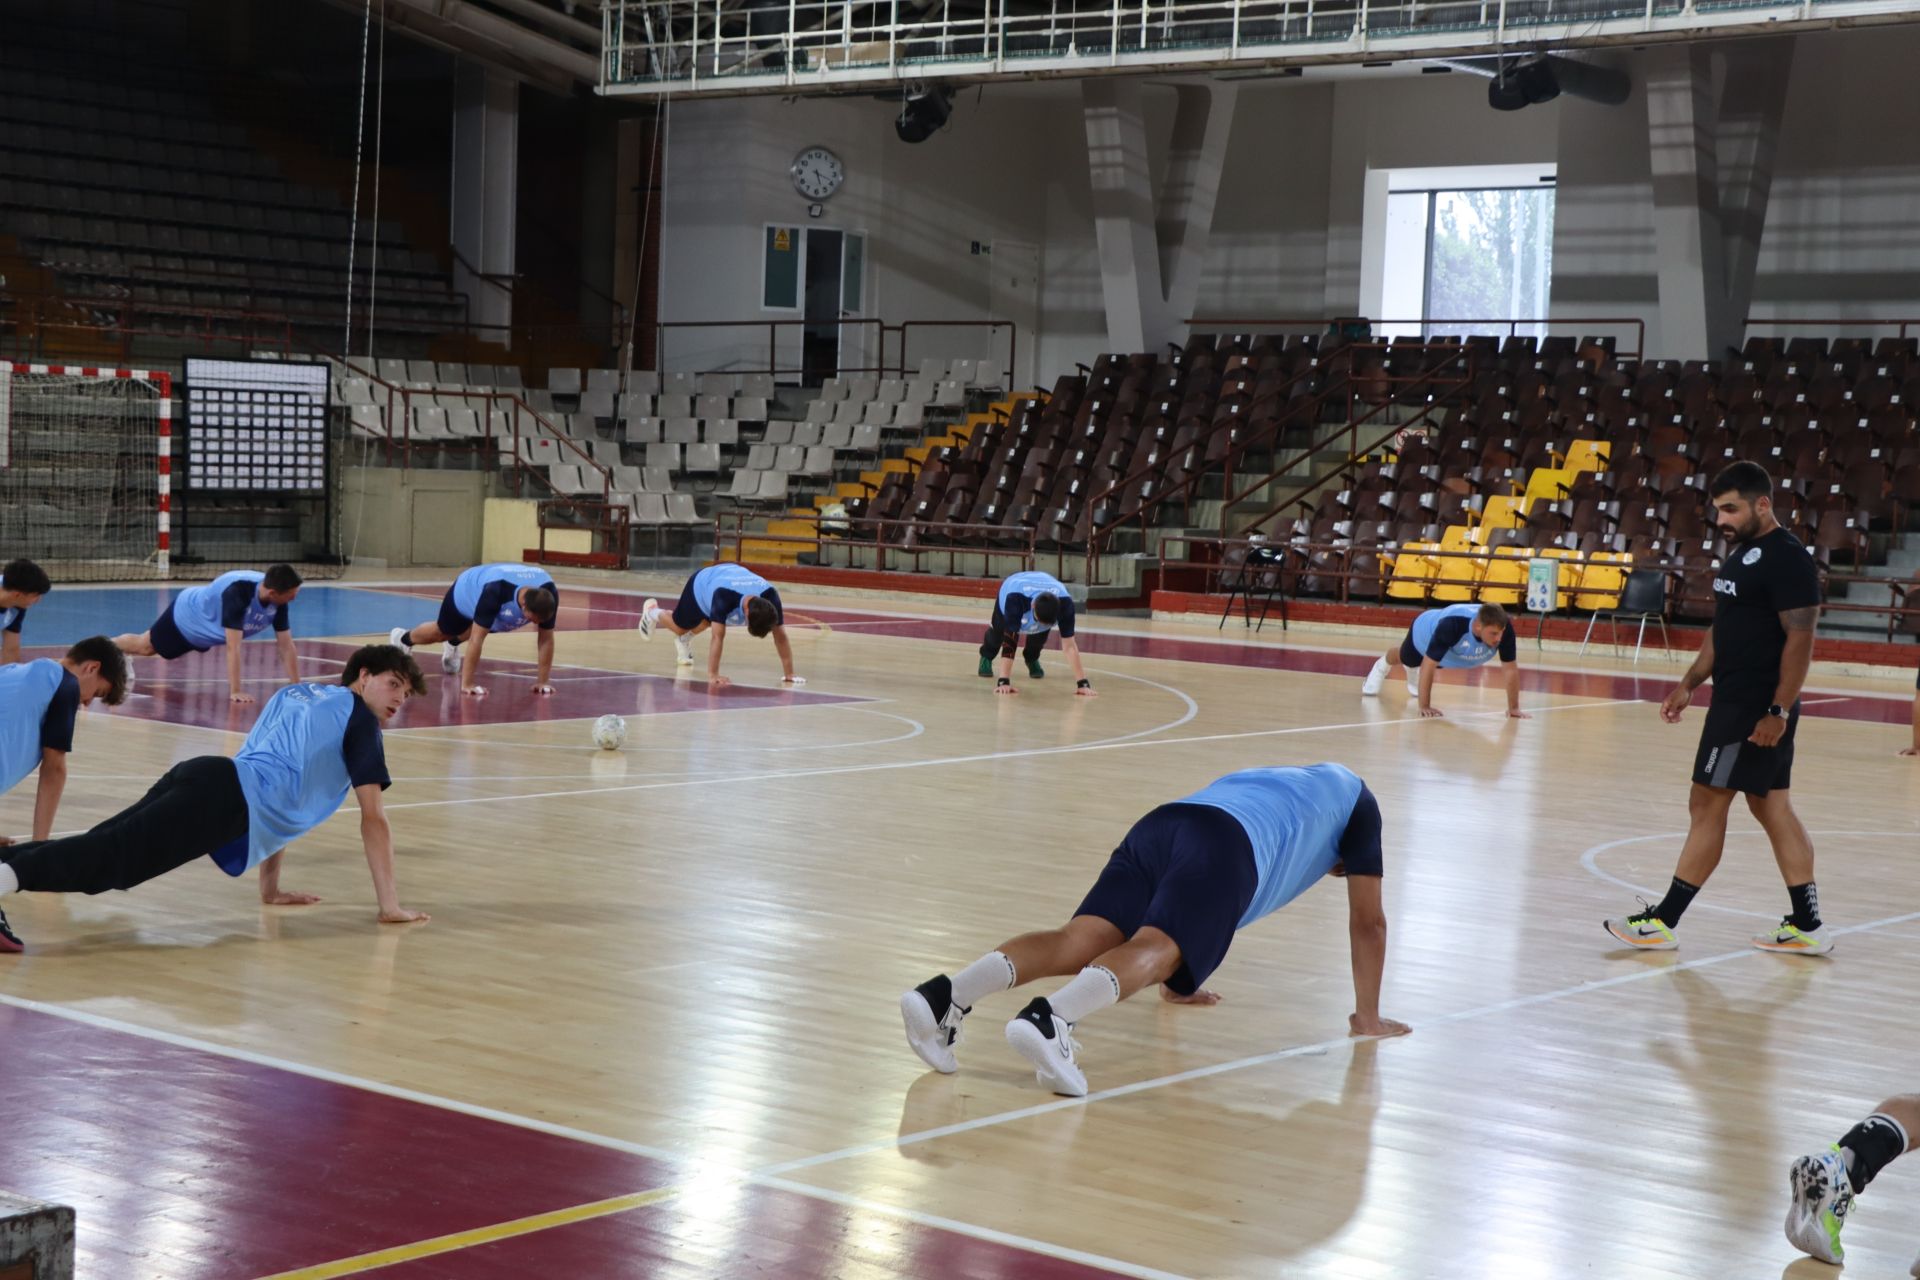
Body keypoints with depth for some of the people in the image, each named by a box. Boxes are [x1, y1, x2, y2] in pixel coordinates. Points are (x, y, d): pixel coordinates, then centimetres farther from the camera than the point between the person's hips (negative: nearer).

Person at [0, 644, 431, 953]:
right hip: (230, 800, -8)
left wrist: (270, 887, 45)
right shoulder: (358, 716, 13)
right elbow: (373, 817, 10)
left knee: (102, 853, -7)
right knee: (113, 858, -27)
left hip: (205, 777, 8)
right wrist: (390, 904, 14)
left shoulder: (292, 694, 36)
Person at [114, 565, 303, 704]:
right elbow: (233, 647, -49)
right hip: (187, 614, -7)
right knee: (145, 647, 18)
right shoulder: (238, 592, -48)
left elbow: (286, 645, -23)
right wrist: (235, 692, -52)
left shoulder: (278, 601, -29)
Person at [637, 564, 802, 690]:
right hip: (702, 583, -3)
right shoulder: (723, 596, -52)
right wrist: (712, 676, -55)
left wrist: (789, 674, -34)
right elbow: (718, 637, -52)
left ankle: (684, 639, 55)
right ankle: (652, 612, 51)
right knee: (680, 626, 21)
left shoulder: (770, 597, -40)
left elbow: (780, 636, -34)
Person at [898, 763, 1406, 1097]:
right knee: (1151, 950, -25)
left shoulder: (1270, 782, 48)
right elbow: (1369, 922, 29)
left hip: (1159, 823, 6)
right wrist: (1367, 1018, 38)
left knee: (1080, 941, -12)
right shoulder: (1355, 797, 32)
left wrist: (1178, 981, 63)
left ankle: (945, 995, -37)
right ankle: (1050, 1021, -55)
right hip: (1228, 844, -5)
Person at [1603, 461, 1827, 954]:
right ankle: (1806, 927, 14)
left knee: (1707, 804, -5)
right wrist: (1689, 683, 18)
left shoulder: (1787, 558, -16)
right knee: (1772, 808, 11)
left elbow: (1800, 639, -20)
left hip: (1756, 710, -10)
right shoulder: (1741, 552, 14)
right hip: (1736, 702, 10)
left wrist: (1778, 711, -24)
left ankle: (1662, 922, 1)